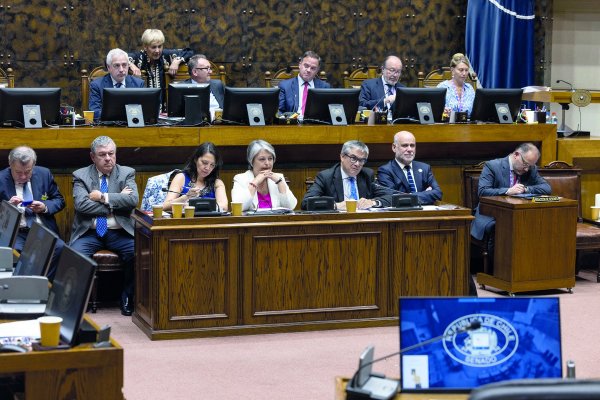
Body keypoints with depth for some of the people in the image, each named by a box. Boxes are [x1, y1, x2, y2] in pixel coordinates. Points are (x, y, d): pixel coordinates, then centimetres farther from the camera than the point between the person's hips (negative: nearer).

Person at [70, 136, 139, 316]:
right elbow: (81, 204, -11)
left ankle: (127, 298, -7)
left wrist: (103, 197, -10)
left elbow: (133, 200, -8)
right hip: (89, 232, 0)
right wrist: (116, 202, -9)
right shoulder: (81, 175, 6)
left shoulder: (127, 173, 9)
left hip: (119, 233, 1)